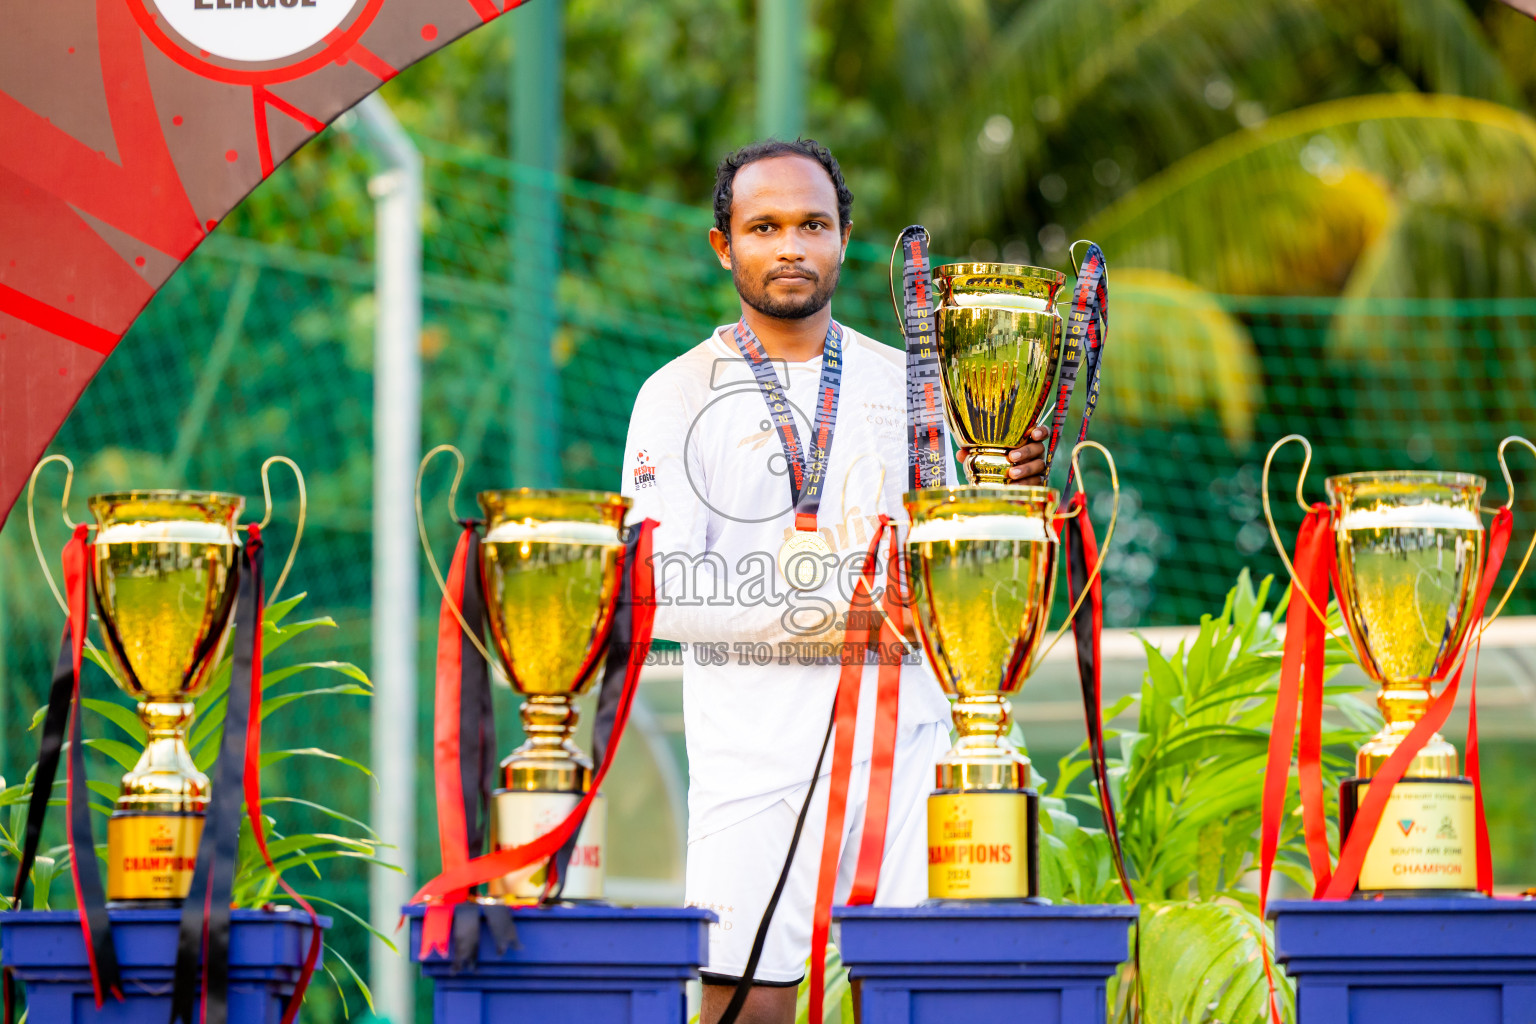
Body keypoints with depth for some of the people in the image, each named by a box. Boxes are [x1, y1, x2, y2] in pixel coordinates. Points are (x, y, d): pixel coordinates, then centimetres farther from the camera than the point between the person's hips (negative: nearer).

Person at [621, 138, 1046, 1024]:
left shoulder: (903, 383, 14)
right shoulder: (681, 396, 4)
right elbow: (663, 591, -7)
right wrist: (820, 611, -16)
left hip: (905, 732, 3)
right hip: (757, 742, -3)